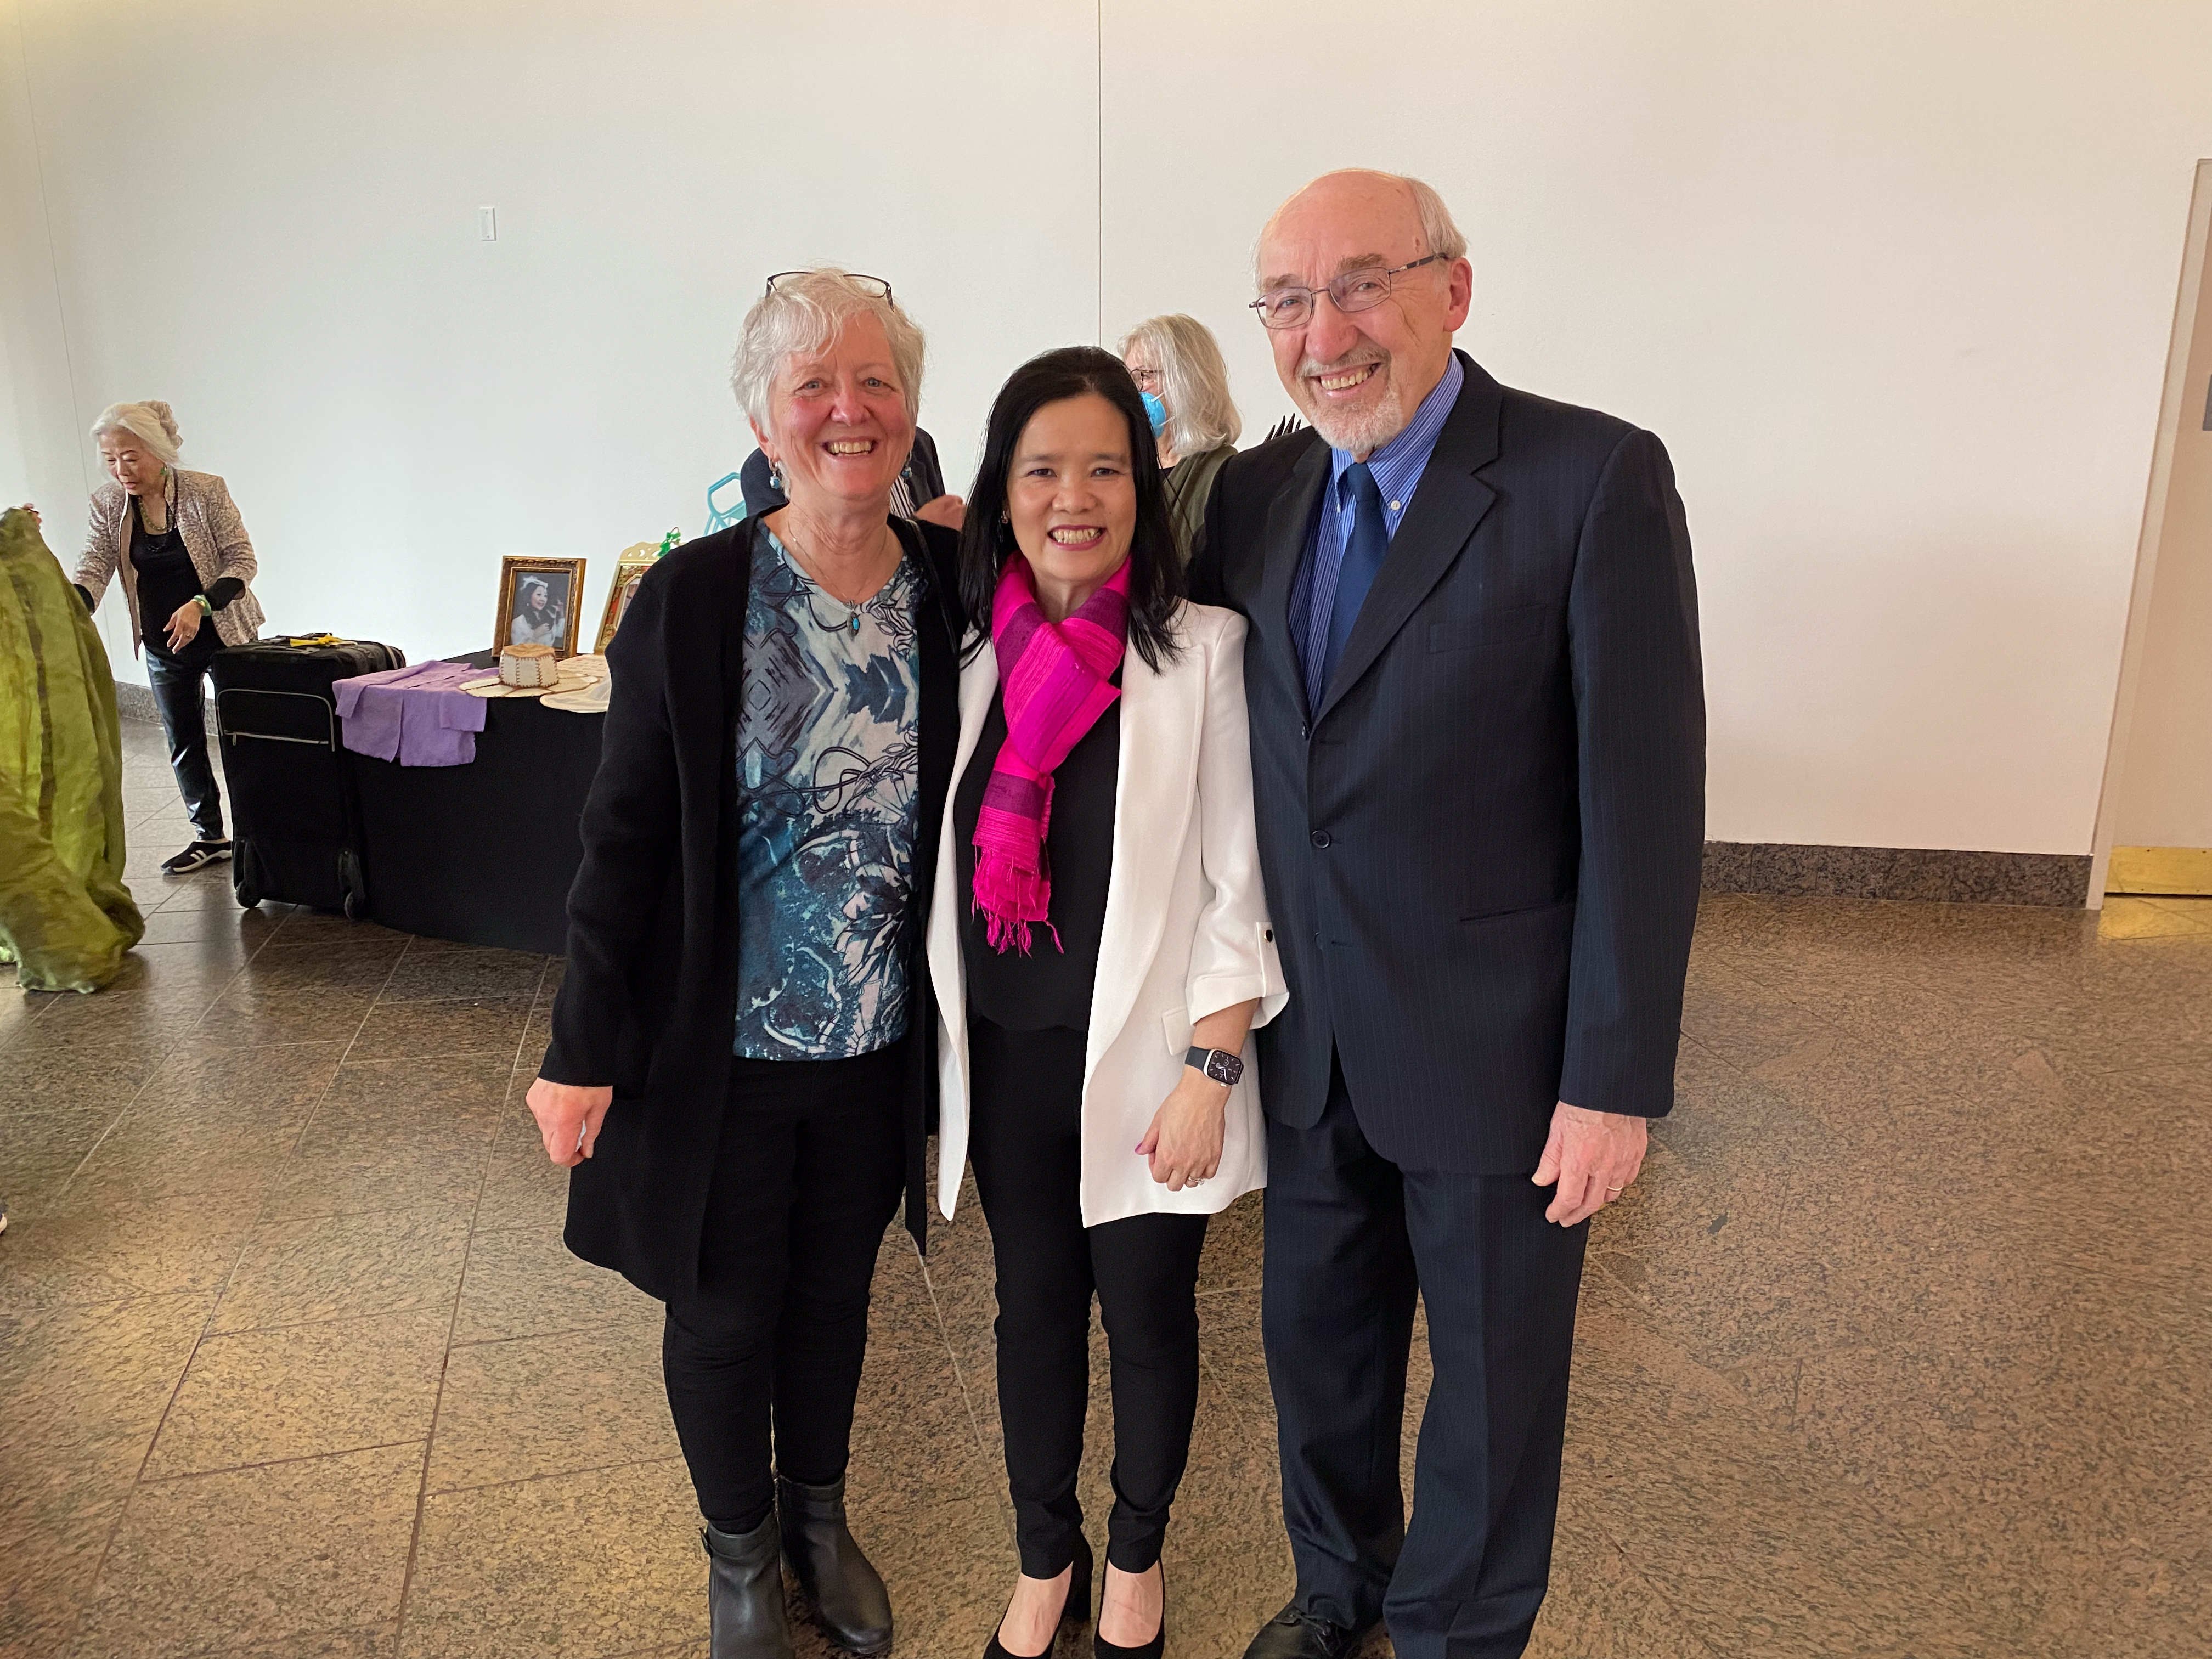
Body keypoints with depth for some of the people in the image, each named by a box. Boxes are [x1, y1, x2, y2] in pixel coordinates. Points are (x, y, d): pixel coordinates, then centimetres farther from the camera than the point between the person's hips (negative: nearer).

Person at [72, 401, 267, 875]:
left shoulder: (206, 491, -16)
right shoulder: (108, 505, -5)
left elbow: (242, 562, -15)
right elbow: (93, 569, -11)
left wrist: (200, 605, -29)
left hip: (225, 634, -4)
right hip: (163, 644, 4)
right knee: (183, 744, 11)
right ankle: (209, 837, 23)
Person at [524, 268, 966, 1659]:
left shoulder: (955, 585, -6)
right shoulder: (691, 598, -13)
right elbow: (627, 834, -10)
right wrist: (586, 1049, -10)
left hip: (878, 1043, 3)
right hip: (724, 1043, -2)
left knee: (836, 1288, 21)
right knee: (724, 1309, 15)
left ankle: (820, 1517, 47)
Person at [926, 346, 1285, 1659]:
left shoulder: (1202, 650, -11)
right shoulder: (975, 649, 1)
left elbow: (1238, 885, -10)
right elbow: (953, 862, 8)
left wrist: (1208, 1072, -13)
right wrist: (943, 1050, 8)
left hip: (1144, 1057, -3)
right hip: (1007, 1056, 3)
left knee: (1149, 1315, 13)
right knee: (1034, 1306, 18)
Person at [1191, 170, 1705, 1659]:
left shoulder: (1596, 481, -15)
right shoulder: (1259, 492, 3)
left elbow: (1645, 801, -16)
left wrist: (1616, 1080, -16)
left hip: (1496, 1049, -5)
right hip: (1314, 1036, 5)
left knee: (1494, 1385, 16)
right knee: (1315, 1342, 23)